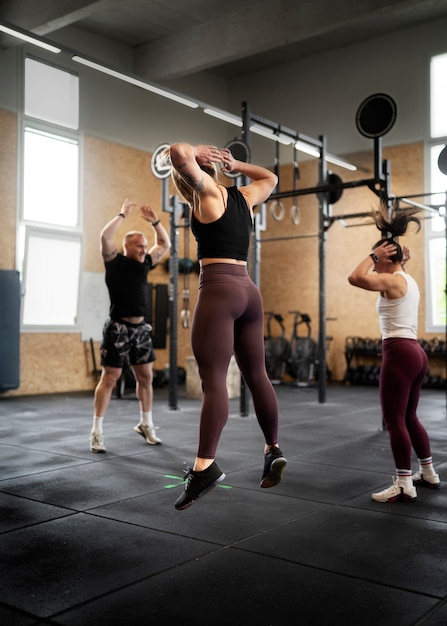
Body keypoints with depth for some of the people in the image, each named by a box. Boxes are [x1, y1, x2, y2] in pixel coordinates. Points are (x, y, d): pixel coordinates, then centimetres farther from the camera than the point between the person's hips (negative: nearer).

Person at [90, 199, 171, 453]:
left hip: (141, 328, 7)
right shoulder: (115, 262, -6)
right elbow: (105, 236, -22)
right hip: (119, 328, -6)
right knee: (109, 379, -5)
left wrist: (155, 221, 11)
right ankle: (97, 431, 2)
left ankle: (146, 424, 24)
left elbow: (165, 244, 21)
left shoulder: (145, 263, 11)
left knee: (146, 377, 11)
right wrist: (123, 214, -13)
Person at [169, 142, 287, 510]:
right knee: (256, 375, 15)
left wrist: (195, 154, 6)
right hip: (249, 292, 8)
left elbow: (178, 153, -14)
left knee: (213, 379, -15)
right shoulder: (244, 197, 19)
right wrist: (235, 165, 30)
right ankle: (274, 451, 25)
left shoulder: (208, 191, 1)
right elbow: (270, 178, 40)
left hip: (218, 291, -7)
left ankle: (205, 467, -23)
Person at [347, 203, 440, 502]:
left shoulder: (393, 280, -11)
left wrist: (374, 254, -12)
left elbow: (355, 277, -25)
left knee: (394, 420, -6)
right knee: (409, 417, 19)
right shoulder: (408, 280, 17)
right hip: (415, 352, 10)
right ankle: (429, 474, 29)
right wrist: (402, 261, 28)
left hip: (399, 353, -10)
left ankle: (404, 486, -3)